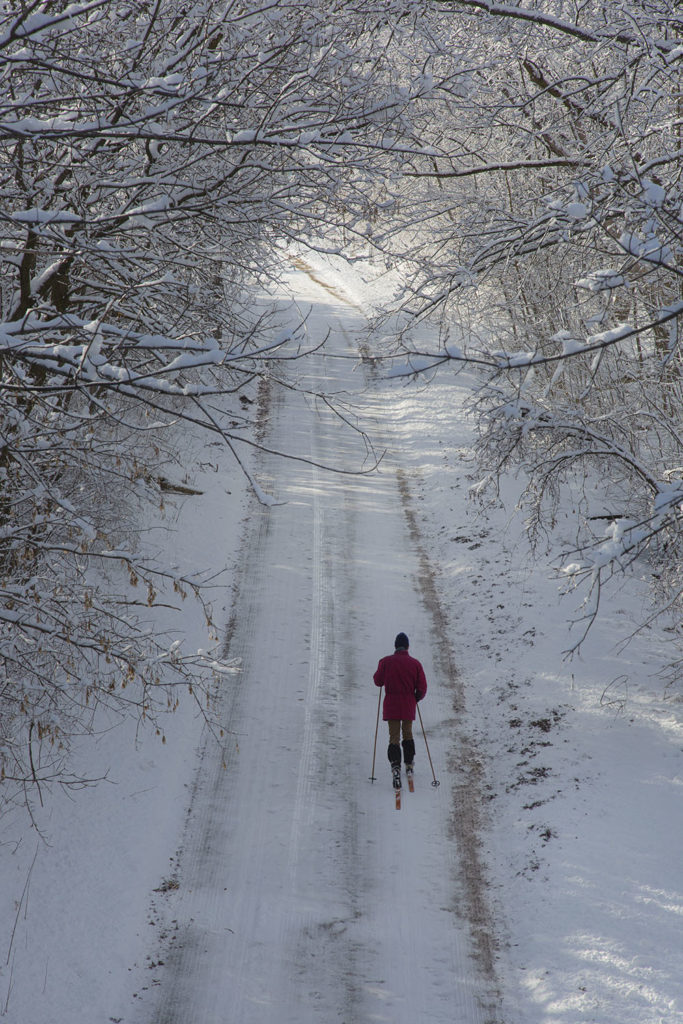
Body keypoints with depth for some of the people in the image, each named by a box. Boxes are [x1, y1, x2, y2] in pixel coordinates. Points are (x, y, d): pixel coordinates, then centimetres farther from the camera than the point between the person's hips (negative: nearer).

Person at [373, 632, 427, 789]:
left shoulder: (386, 662, -6)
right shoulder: (415, 663, -4)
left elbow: (378, 681, 3)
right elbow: (422, 688, -2)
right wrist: (416, 698, 17)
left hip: (391, 706, -1)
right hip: (409, 706, 1)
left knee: (394, 737, 0)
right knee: (408, 733, 22)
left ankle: (396, 767, -19)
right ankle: (409, 764, 31)